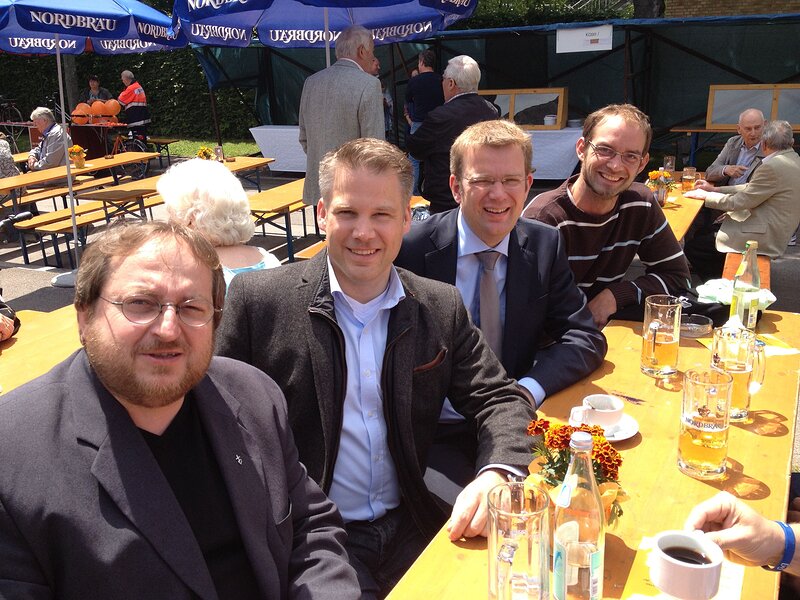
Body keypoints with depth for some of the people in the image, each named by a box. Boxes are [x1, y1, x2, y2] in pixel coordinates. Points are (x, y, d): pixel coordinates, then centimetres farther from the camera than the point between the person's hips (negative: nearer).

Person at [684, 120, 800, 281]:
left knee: (692, 246, -10)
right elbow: (751, 189, 14)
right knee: (705, 232, 19)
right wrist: (714, 189, 13)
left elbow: (738, 202, -18)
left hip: (764, 237, -11)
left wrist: (705, 195, -4)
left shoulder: (773, 166, -22)